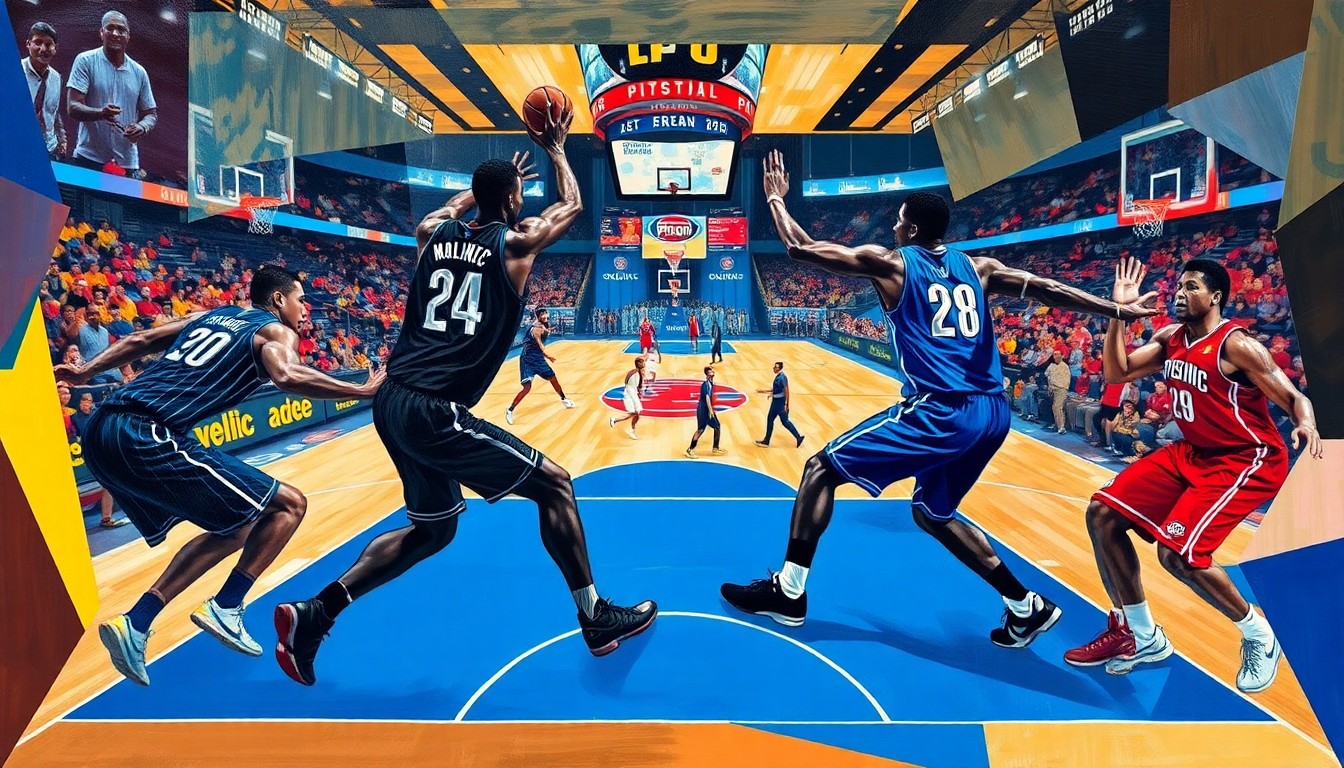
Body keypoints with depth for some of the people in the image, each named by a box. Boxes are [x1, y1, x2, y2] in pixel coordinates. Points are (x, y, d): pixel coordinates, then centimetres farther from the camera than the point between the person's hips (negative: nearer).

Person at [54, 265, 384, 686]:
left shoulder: (211, 315, 25)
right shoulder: (276, 331, 4)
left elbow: (140, 340, 23)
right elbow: (287, 376, -17)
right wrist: (365, 391, -13)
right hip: (147, 436, -8)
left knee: (235, 530, 19)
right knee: (288, 504, 0)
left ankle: (134, 624, 13)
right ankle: (225, 609, 0)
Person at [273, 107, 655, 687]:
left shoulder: (436, 236, 13)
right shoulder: (516, 242, 0)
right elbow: (573, 206, 19)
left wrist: (494, 181, 50)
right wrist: (556, 151, 34)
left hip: (393, 402, 7)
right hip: (435, 411, -7)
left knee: (433, 529, 21)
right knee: (553, 484, 6)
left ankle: (312, 615, 17)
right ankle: (596, 618, 12)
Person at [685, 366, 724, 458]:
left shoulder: (711, 383, 11)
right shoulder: (706, 384, -19)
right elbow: (707, 397, -27)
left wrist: (712, 410, 26)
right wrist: (710, 411, -31)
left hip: (708, 409, 10)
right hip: (703, 409, -10)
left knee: (717, 427, 13)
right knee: (700, 430, -7)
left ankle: (715, 448, 23)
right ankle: (690, 450, 0)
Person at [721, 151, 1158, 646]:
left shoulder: (890, 263, 2)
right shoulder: (978, 268, 17)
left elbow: (800, 248, 3)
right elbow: (1047, 290, 7)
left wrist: (776, 198, 18)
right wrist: (1118, 310, 9)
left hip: (939, 411, -7)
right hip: (991, 413, 8)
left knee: (821, 468, 6)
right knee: (932, 512, 27)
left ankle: (788, 591, 7)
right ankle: (1027, 608, 26)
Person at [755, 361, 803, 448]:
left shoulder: (782, 377, -22)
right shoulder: (778, 376, 7)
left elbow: (786, 391, -22)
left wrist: (786, 405, -23)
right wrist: (764, 391, 23)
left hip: (780, 402, -10)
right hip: (775, 402, 10)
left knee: (785, 422, -2)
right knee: (770, 419, 12)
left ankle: (799, 438, 10)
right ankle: (766, 441, 18)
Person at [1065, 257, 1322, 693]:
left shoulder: (1237, 345, -18)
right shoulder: (1170, 338, 4)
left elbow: (1294, 398, -17)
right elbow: (1116, 373, 4)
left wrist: (1306, 425, -40)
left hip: (1248, 461, -8)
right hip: (1190, 453, 8)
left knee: (1178, 551, -24)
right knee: (1103, 514, -2)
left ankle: (1260, 637, 6)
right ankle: (1141, 636, 9)